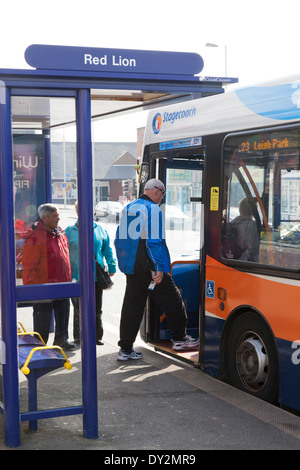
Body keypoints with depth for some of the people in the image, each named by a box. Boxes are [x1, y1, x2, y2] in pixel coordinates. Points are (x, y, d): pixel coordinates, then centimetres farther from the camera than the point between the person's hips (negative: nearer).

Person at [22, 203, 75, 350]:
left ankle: (61, 338, 31)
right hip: (44, 285, -7)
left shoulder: (60, 233, 9)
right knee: (43, 316, 3)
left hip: (61, 283, 7)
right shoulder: (35, 236, -16)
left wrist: (67, 279, 19)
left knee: (63, 311, 15)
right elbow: (29, 265, -16)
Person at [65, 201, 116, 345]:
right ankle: (79, 337, 16)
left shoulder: (100, 229, 7)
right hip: (77, 277, -2)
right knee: (79, 309, 4)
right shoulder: (69, 231, 1)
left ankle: (97, 336, 21)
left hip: (97, 276, 2)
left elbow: (107, 249, 14)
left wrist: (111, 267, 11)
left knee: (97, 309, 9)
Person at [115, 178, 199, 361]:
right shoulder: (153, 210, -10)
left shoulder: (128, 209, 16)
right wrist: (159, 268, -18)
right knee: (172, 300, 8)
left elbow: (120, 238, 19)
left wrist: (124, 262, 24)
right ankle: (180, 339, 18)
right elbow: (154, 241, -18)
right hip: (149, 267, -8)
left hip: (130, 267, 8)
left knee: (132, 306, 10)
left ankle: (125, 349, 12)